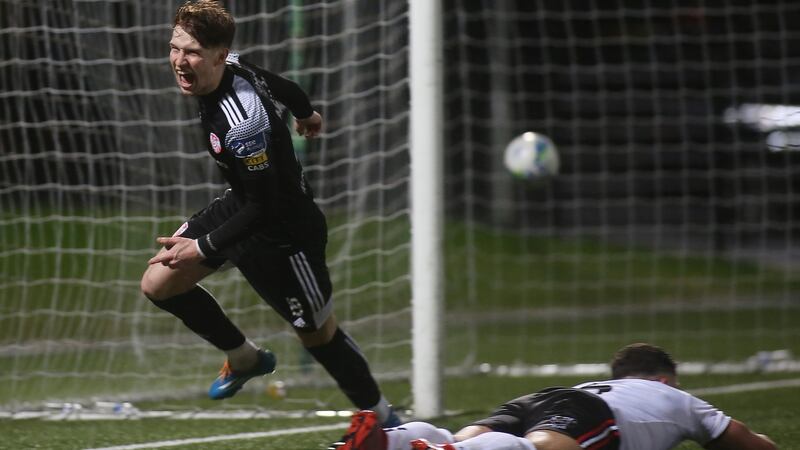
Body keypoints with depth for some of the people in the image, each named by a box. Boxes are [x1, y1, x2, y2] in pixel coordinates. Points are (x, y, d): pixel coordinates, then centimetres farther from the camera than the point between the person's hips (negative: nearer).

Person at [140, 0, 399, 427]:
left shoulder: (242, 124, -37)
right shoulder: (231, 67, -12)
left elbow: (265, 207, -30)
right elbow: (282, 86, 10)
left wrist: (204, 248, -27)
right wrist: (305, 113, 31)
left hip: (285, 229, -9)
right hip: (242, 203, 9)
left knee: (319, 335, 8)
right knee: (158, 284, 6)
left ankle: (384, 418, 31)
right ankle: (245, 358, 28)